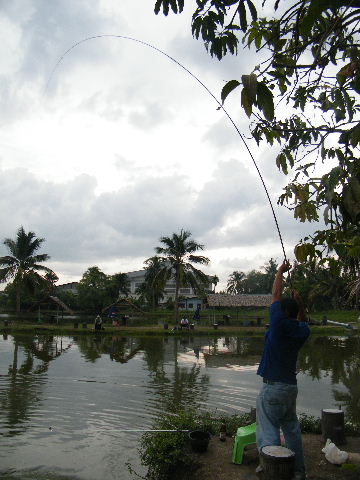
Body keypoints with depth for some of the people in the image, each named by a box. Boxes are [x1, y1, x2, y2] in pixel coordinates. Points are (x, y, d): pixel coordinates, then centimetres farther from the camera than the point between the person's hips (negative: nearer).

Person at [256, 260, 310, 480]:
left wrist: (281, 272, 5)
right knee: (292, 429, 18)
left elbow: (276, 295, -6)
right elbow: (302, 320, 25)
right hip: (291, 386, 7)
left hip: (272, 387, -7)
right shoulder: (303, 330, 1)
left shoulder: (280, 324, -16)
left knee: (269, 431, 0)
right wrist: (299, 301, 19)